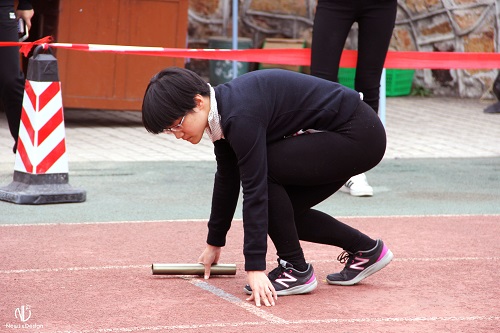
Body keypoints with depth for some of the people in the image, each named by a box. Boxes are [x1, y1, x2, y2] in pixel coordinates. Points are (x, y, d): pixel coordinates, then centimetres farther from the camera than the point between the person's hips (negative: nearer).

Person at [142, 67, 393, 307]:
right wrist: (214, 242, 25)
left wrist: (255, 268, -27)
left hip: (358, 136, -10)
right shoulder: (222, 110, 3)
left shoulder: (241, 115, -25)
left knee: (262, 171, -16)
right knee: (278, 209, 8)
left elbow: (254, 190, -27)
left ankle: (296, 270, -5)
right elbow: (227, 179, 17)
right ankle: (365, 250, 23)